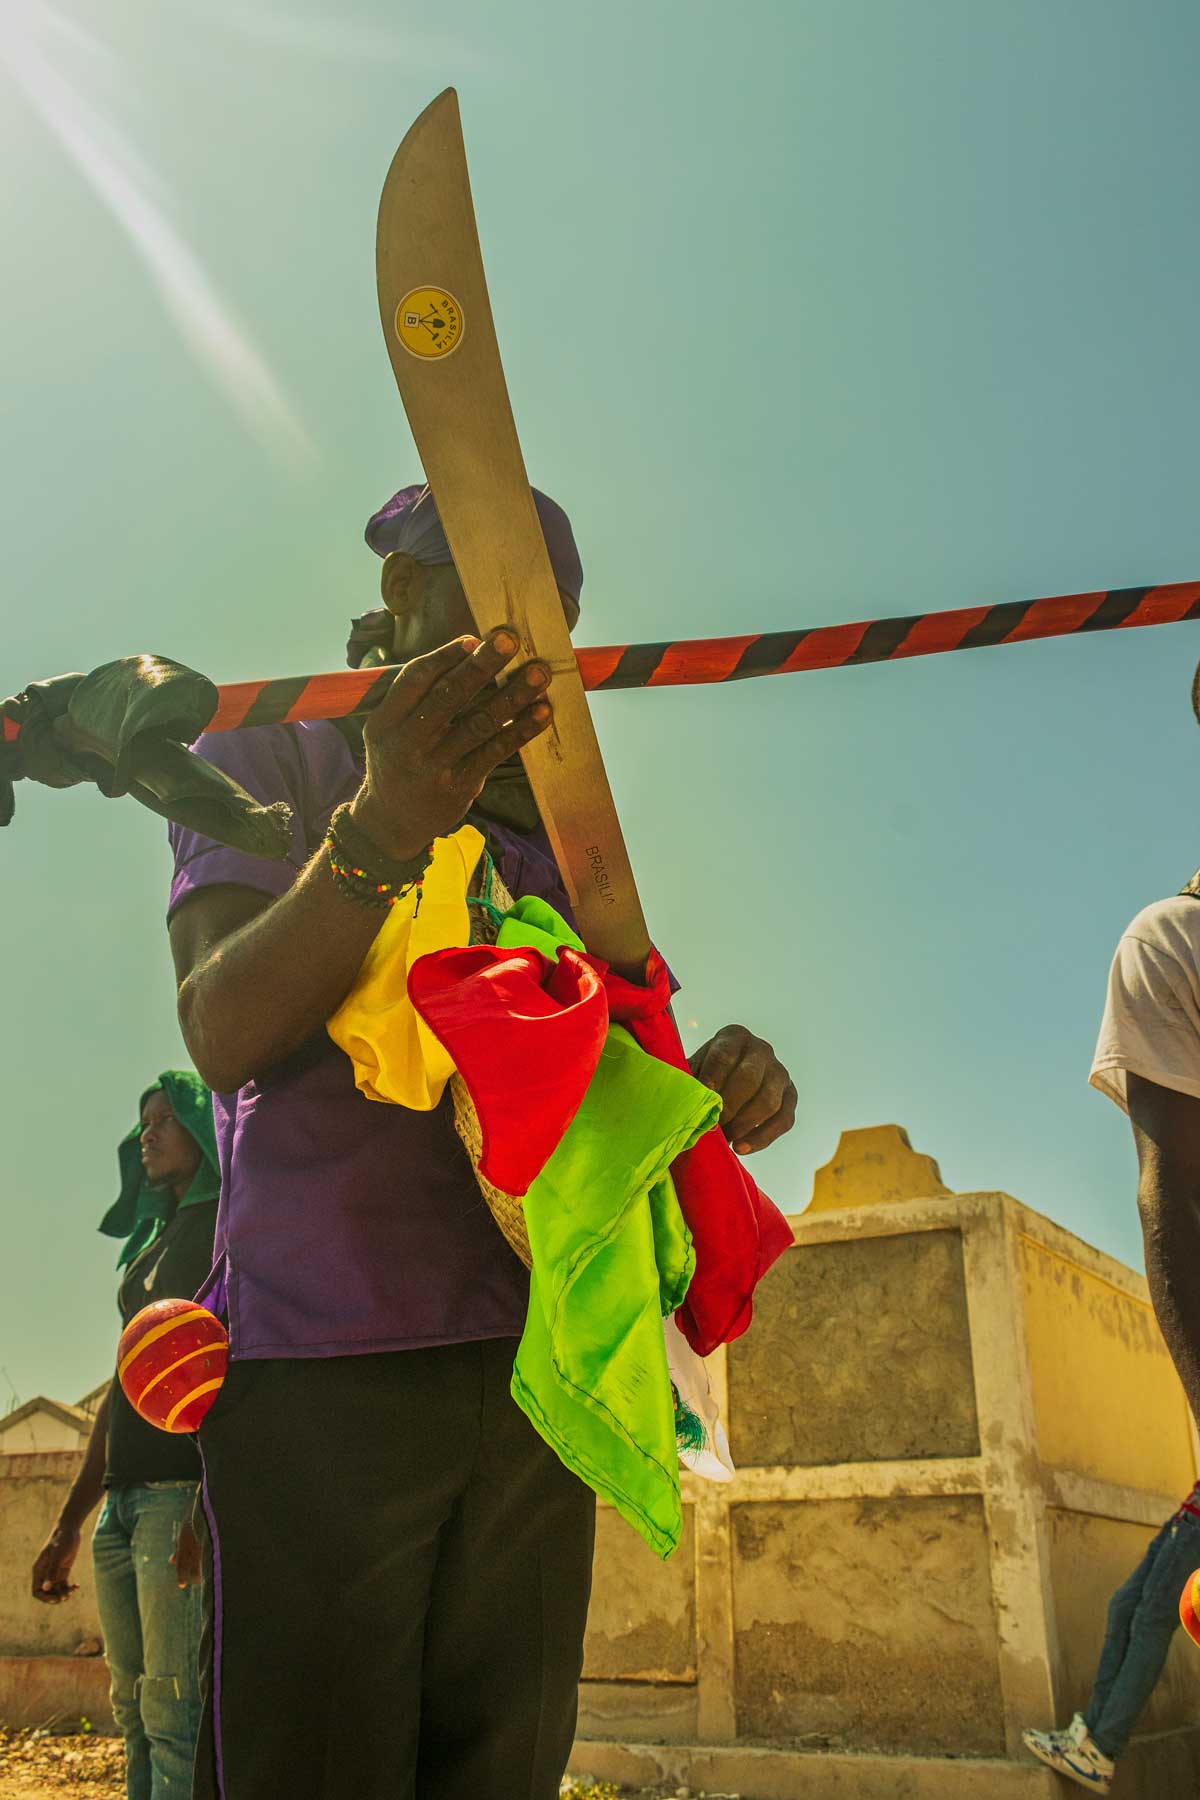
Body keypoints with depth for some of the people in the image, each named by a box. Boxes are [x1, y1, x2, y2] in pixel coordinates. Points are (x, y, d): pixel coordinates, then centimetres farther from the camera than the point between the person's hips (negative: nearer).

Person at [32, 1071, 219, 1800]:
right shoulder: (155, 1242, 24)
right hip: (125, 1496, 8)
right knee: (136, 1714, 9)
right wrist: (69, 1524, 22)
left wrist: (215, 1502, -24)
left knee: (176, 1715, -10)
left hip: (187, 1490, -8)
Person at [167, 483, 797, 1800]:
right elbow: (222, 1038, -11)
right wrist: (384, 829, -27)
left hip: (532, 1370, 5)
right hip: (322, 1364, -5)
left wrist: (710, 1090, -7)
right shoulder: (267, 759, 5)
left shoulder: (549, 828, 20)